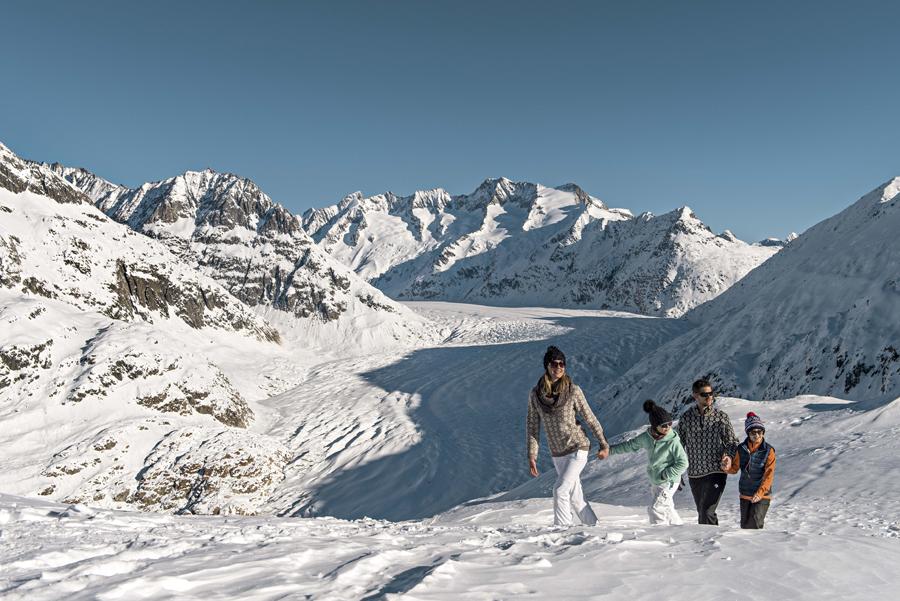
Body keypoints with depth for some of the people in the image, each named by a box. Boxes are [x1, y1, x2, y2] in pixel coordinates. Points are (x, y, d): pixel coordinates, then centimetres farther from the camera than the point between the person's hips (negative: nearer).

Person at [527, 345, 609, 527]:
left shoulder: (573, 390, -13)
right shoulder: (535, 394, -5)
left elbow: (590, 418, -4)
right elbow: (532, 426, 1)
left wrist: (603, 444, 3)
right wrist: (532, 456, -2)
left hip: (578, 448, -4)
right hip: (557, 454, 4)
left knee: (560, 490, -16)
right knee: (575, 497, 14)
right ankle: (594, 527, 33)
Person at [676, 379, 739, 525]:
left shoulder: (721, 416, 0)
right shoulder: (686, 418, 3)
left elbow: (732, 441, 5)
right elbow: (679, 446, 10)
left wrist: (728, 455, -16)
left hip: (716, 471, -3)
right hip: (694, 474, 3)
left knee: (706, 513, -13)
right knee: (702, 513, 13)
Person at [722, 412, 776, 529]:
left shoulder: (768, 451, -11)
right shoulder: (742, 449, -1)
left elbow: (769, 475, -14)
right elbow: (735, 468, 9)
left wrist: (760, 493, -24)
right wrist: (728, 467, -14)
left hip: (762, 495, -4)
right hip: (745, 494, 4)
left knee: (754, 525, -14)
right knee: (744, 525, 14)